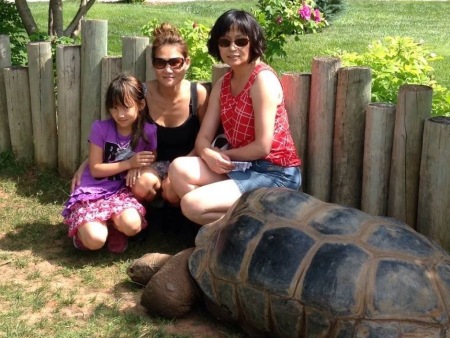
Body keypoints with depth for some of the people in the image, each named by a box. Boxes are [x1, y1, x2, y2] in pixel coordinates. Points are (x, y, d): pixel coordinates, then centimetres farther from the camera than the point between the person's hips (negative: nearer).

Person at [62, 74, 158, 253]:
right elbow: (95, 170, -8)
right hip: (92, 191, -2)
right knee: (95, 240, -26)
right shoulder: (100, 128, -10)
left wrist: (152, 174, -14)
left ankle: (115, 226, 7)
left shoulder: (148, 131, -4)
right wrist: (129, 163, -16)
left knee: (132, 225, -31)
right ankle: (83, 227, 12)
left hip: (121, 190, 2)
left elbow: (151, 162, 8)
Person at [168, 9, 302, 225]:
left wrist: (222, 154, -4)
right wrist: (209, 154, -18)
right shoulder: (222, 85, 11)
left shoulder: (263, 79, -13)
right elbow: (203, 139, 5)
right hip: (244, 167, 8)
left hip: (275, 173, -8)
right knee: (179, 169, -14)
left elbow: (262, 147, -18)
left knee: (192, 204, -20)